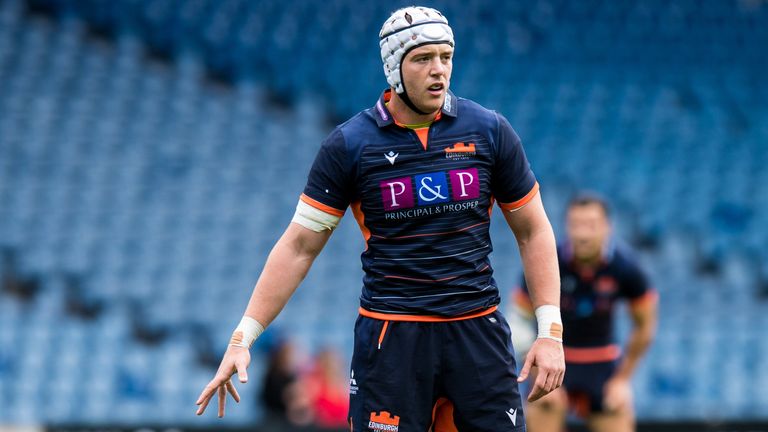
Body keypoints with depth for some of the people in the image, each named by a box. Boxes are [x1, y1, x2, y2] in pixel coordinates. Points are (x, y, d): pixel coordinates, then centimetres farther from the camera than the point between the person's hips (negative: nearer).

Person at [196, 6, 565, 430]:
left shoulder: (489, 131, 4)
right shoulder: (350, 143, -1)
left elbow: (533, 230, 10)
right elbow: (299, 245, 3)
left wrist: (551, 332, 2)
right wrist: (241, 338, -3)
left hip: (477, 330, 2)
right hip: (389, 335, -2)